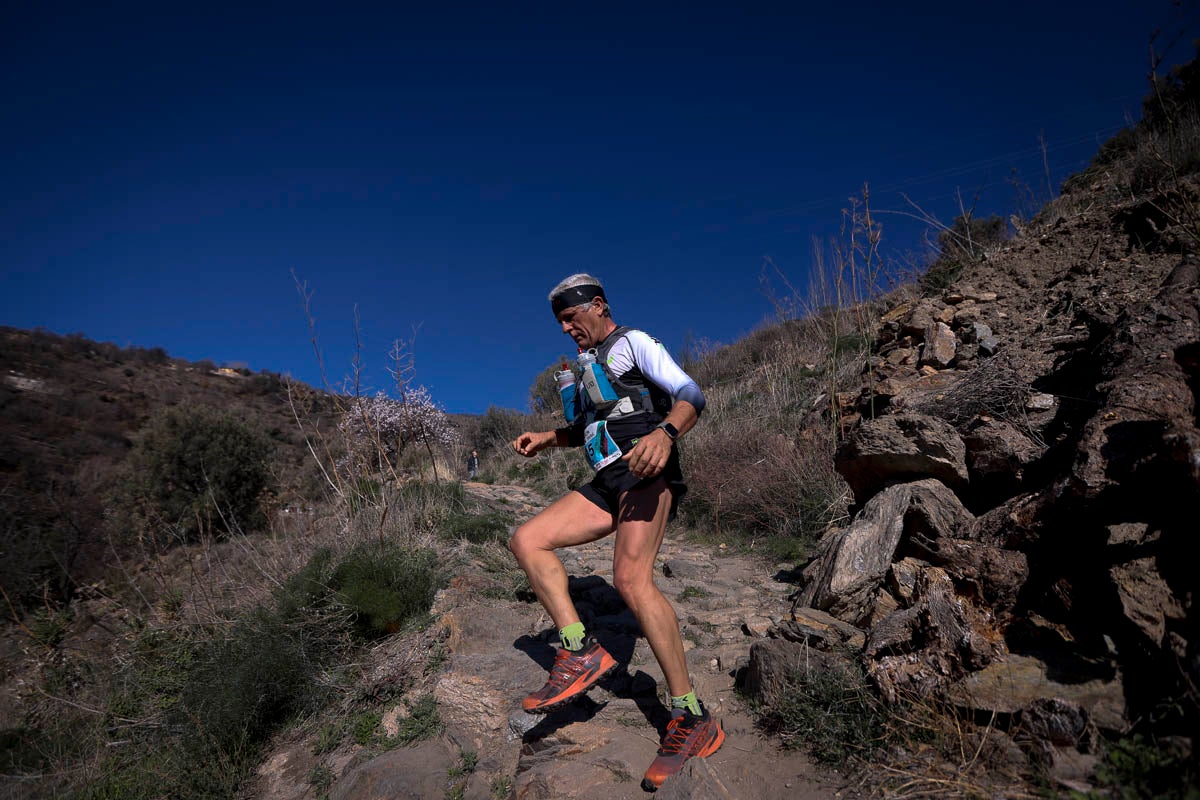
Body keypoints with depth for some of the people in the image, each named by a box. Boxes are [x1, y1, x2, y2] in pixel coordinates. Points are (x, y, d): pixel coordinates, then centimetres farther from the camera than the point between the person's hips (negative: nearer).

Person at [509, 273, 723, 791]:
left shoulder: (634, 343, 2)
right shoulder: (588, 365, 26)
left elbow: (691, 396, -11)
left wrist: (664, 432, -33)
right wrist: (547, 439, 18)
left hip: (646, 475, -8)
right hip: (606, 485, 9)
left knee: (631, 579, -27)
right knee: (526, 542, -6)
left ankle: (694, 720, -19)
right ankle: (581, 652, -9)